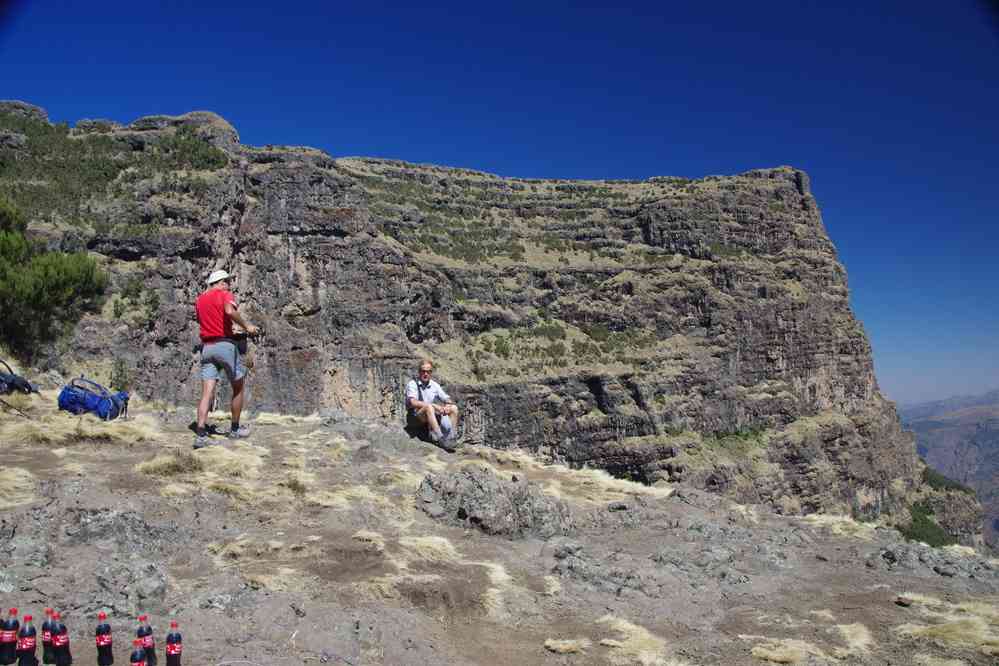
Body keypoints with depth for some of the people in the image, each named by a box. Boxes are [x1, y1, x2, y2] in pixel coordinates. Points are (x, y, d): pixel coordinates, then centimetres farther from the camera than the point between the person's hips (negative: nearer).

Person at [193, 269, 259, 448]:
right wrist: (246, 326, -16)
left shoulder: (199, 300, 17)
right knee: (238, 388, 12)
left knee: (207, 393, -2)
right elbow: (229, 311, -25)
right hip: (225, 345, -5)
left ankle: (201, 435, -14)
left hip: (206, 347, 6)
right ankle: (235, 429, 21)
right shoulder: (225, 294, -3)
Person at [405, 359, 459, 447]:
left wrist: (447, 406, -15)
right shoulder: (412, 384, -7)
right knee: (429, 407, -36)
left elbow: (447, 399, 10)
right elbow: (413, 403, -23)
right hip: (416, 416, -6)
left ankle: (450, 437, -20)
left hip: (433, 416, 6)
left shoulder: (434, 385, 11)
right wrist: (434, 406, -27)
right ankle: (440, 439, -41)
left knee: (454, 408, -10)